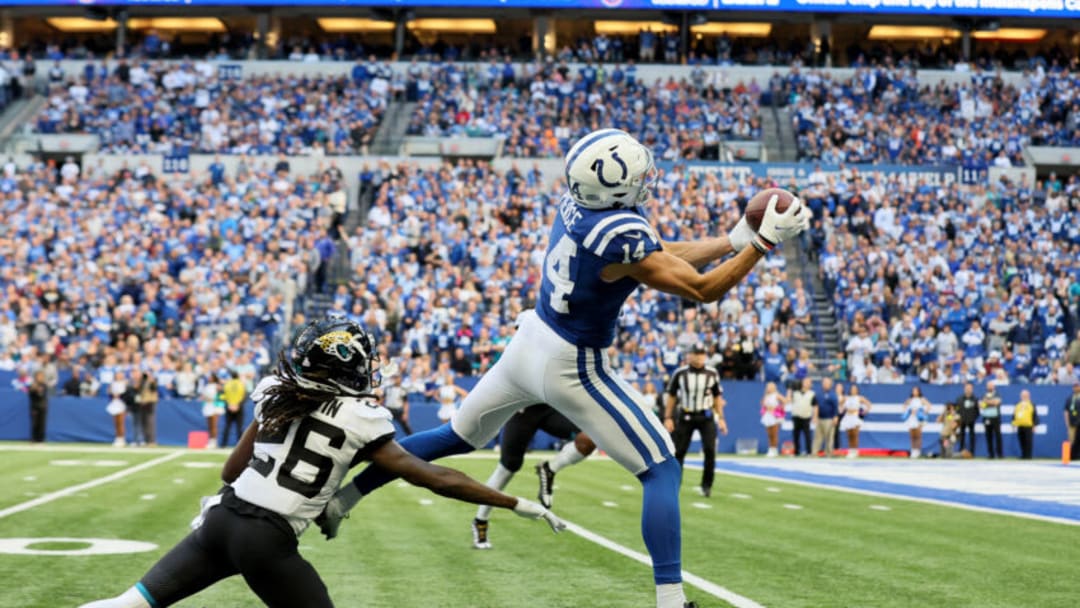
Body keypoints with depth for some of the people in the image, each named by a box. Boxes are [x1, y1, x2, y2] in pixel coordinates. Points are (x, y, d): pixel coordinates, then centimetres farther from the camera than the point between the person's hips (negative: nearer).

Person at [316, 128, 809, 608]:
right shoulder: (621, 237, -28)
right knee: (661, 471, 0)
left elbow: (663, 257, 6)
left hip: (528, 344, 8)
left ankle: (340, 495, 31)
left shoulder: (577, 202, -3)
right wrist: (763, 242, -16)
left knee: (457, 437, 26)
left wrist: (735, 238, 1)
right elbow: (702, 290, -21)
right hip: (572, 370, -8)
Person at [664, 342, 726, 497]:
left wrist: (720, 418, 4)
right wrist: (668, 418, 0)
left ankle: (706, 485, 1)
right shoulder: (680, 374, -4)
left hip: (706, 417, 0)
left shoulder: (712, 374, 0)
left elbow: (717, 397, 9)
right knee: (678, 451, 2)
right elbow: (671, 396, 4)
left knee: (710, 450, -11)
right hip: (685, 417, 0)